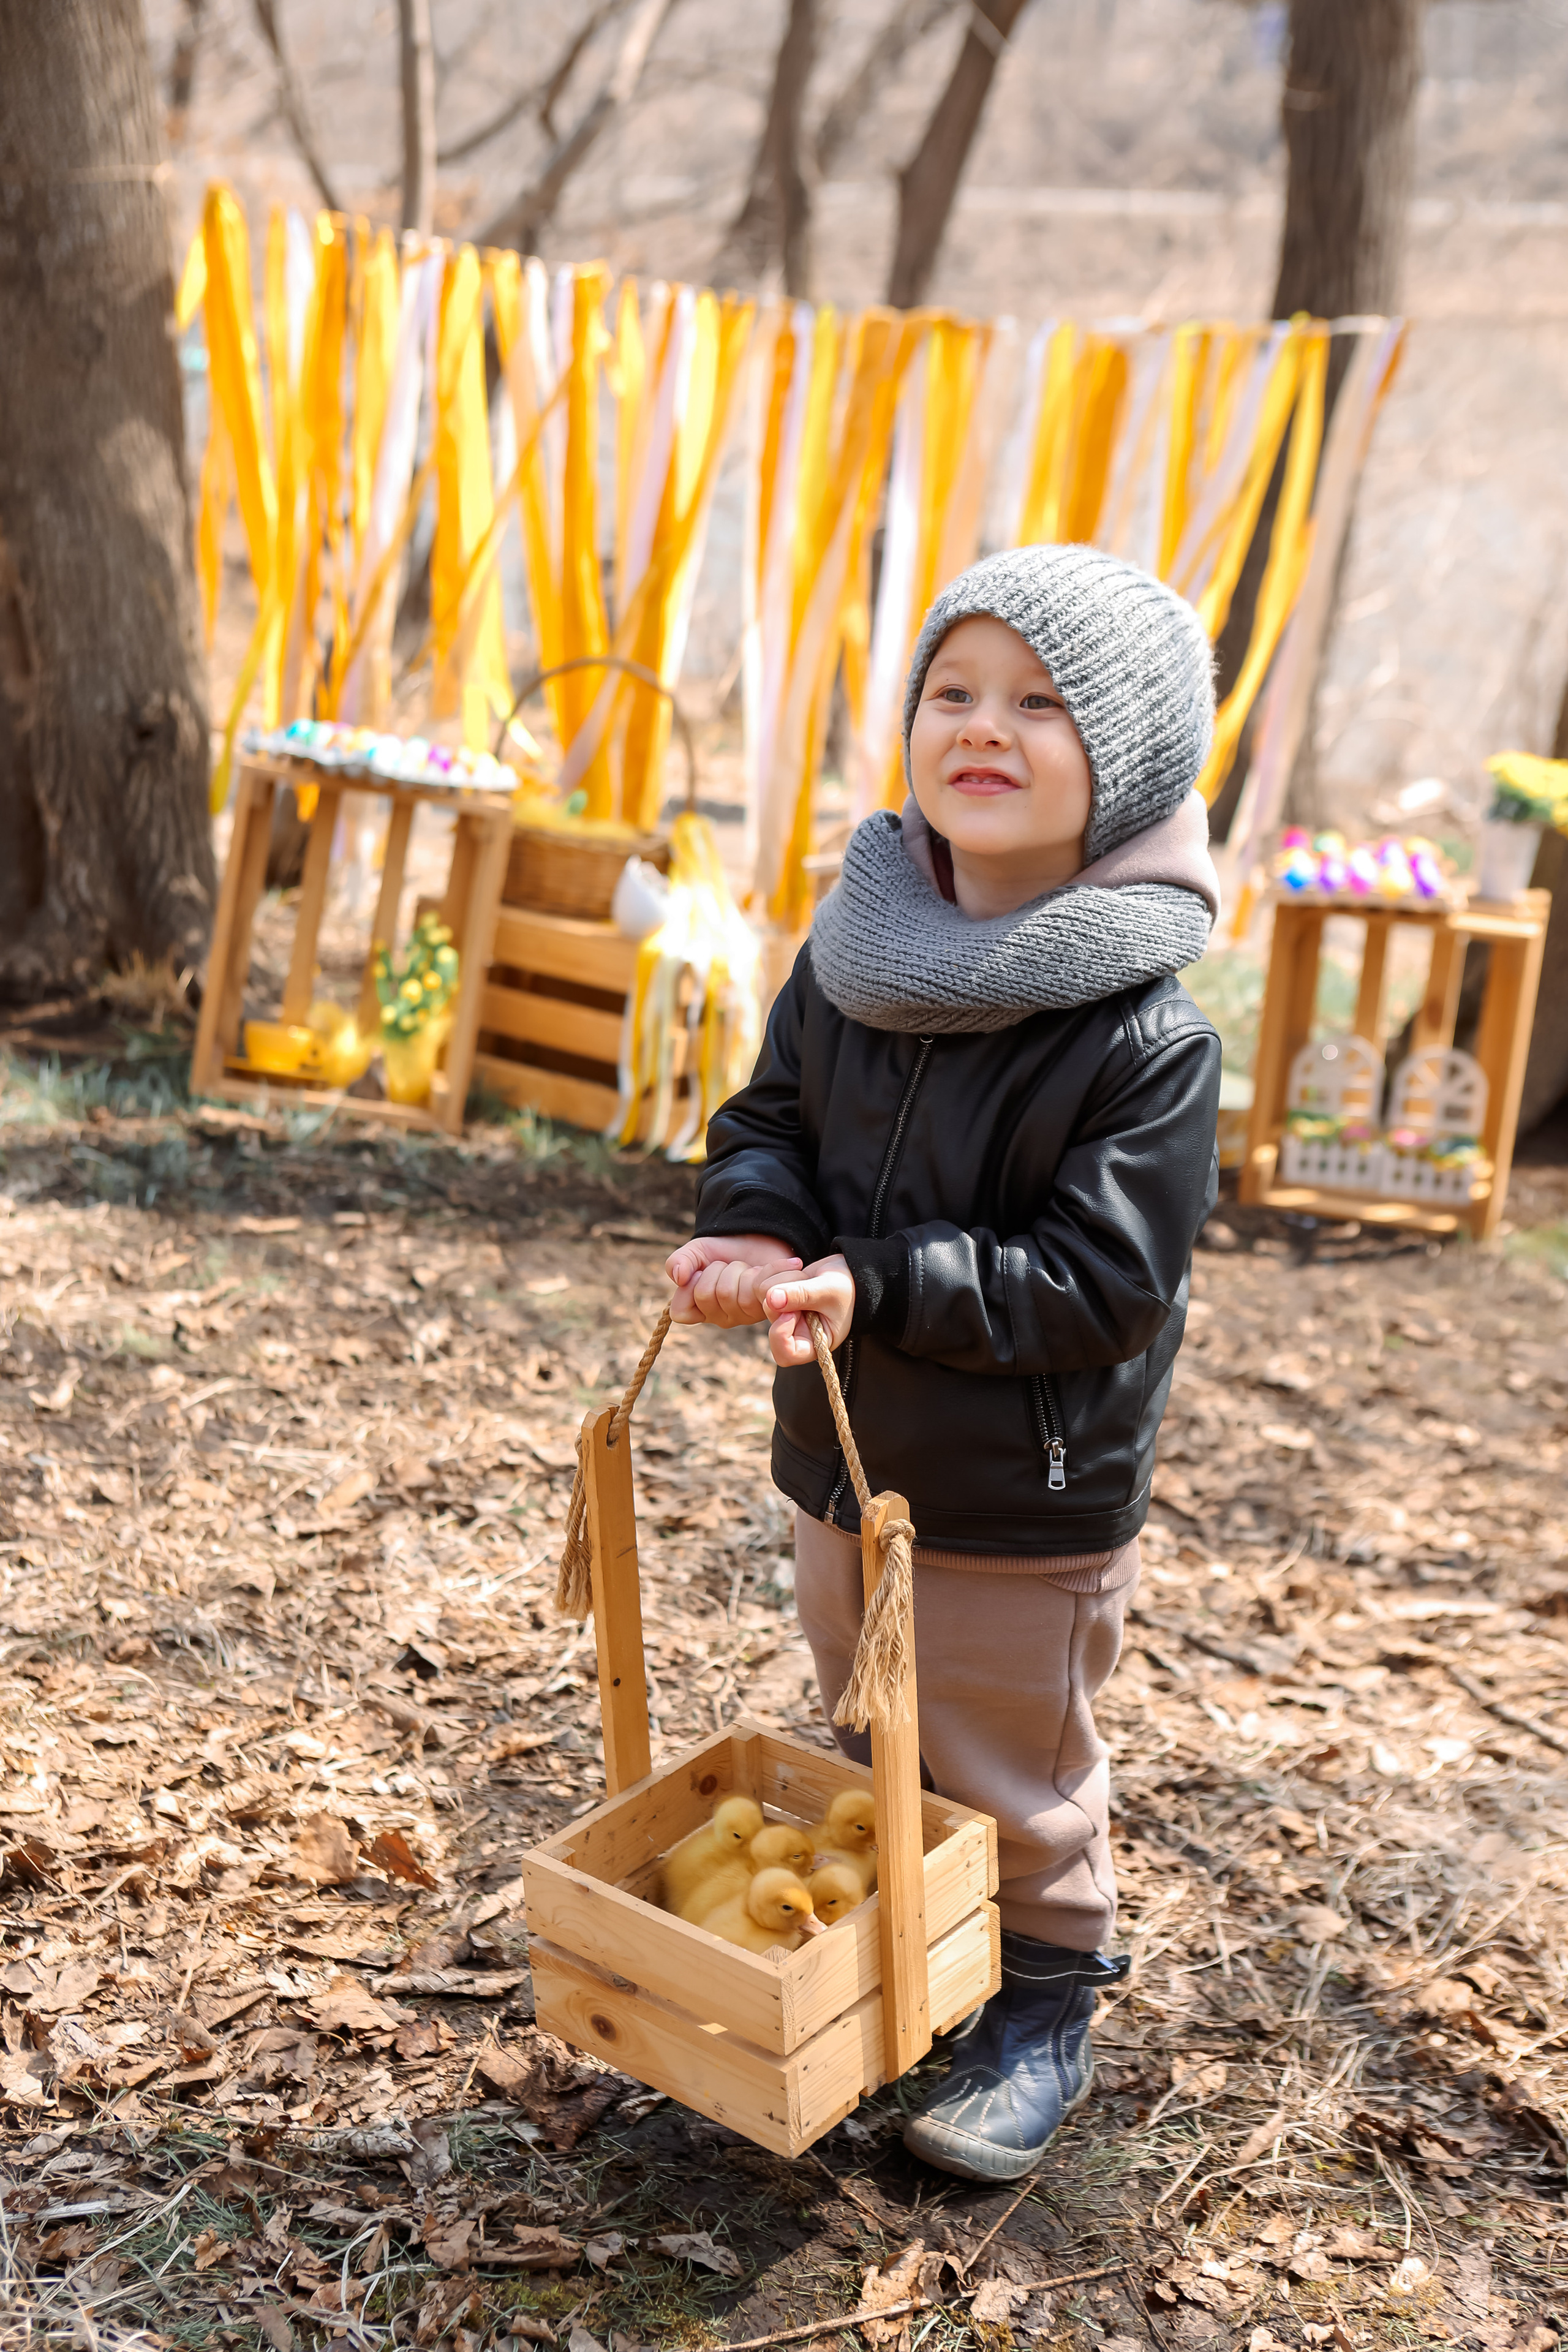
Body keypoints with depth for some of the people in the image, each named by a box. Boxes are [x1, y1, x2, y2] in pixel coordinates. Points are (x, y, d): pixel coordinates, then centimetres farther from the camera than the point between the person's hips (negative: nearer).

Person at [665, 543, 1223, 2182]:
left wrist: (874, 1283, -29)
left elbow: (1100, 1285, -23)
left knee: (1015, 1783, 15)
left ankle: (1041, 2014, 40)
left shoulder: (1148, 1037, -22)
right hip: (839, 1463, 6)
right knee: (866, 1754, 26)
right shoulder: (855, 952, -4)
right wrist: (763, 1235, -18)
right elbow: (766, 1121, 4)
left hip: (1027, 1510, -6)